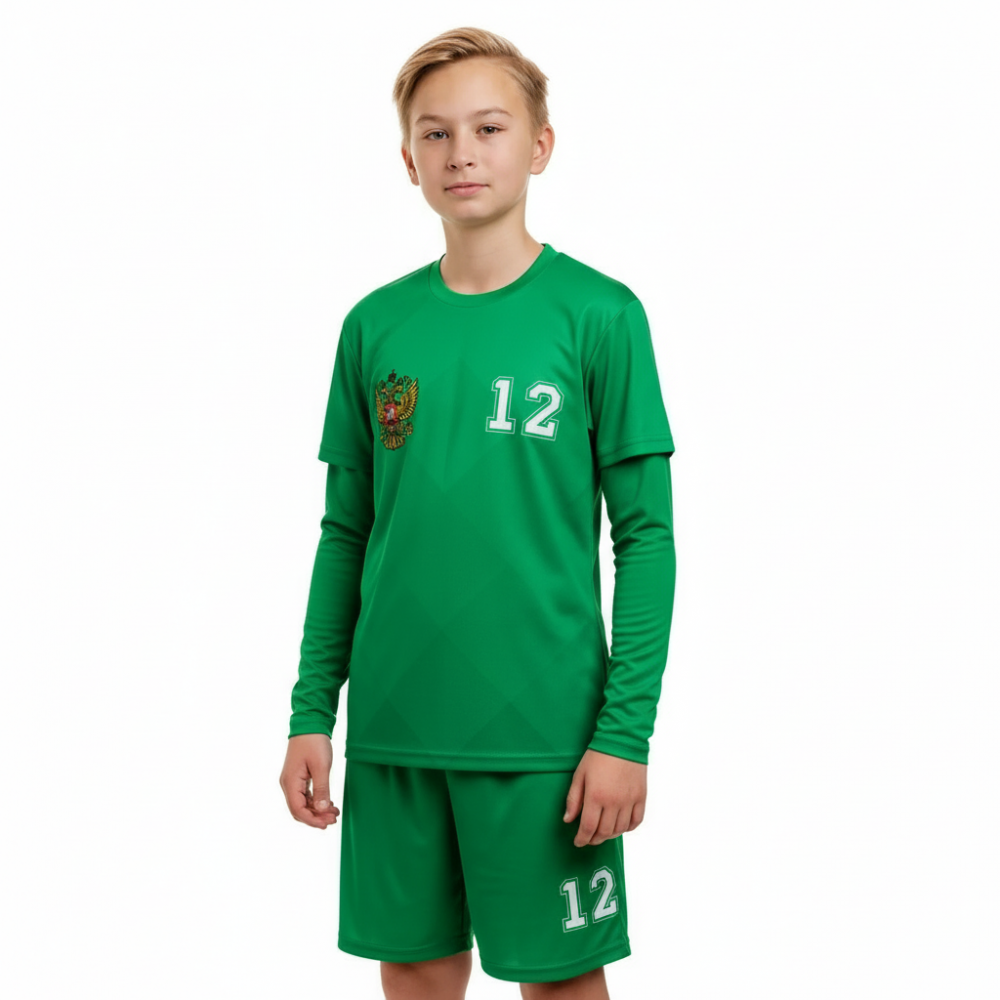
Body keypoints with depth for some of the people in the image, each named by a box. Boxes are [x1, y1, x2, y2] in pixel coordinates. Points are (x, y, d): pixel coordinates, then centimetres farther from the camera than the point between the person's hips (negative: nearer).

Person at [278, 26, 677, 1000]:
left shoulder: (599, 313, -5)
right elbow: (345, 533, 10)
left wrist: (626, 728, -11)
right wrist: (311, 711, 6)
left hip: (544, 732, -3)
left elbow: (645, 534, -5)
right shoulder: (374, 326, 6)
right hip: (392, 729, 3)